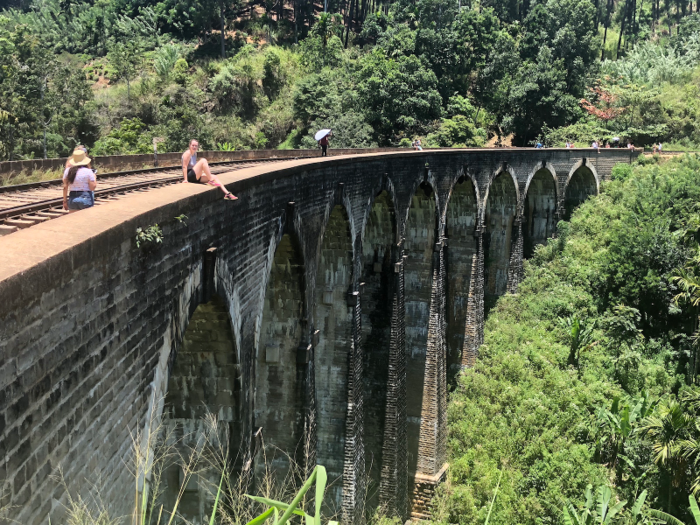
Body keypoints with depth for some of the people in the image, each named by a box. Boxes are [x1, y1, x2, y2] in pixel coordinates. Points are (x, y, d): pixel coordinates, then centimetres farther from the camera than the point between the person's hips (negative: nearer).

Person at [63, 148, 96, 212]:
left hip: (72, 198, 4)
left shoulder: (68, 170, 2)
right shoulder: (88, 171, -9)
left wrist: (65, 201, 12)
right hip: (86, 198, -4)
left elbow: (65, 187, 4)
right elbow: (92, 187, -10)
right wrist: (94, 178, 8)